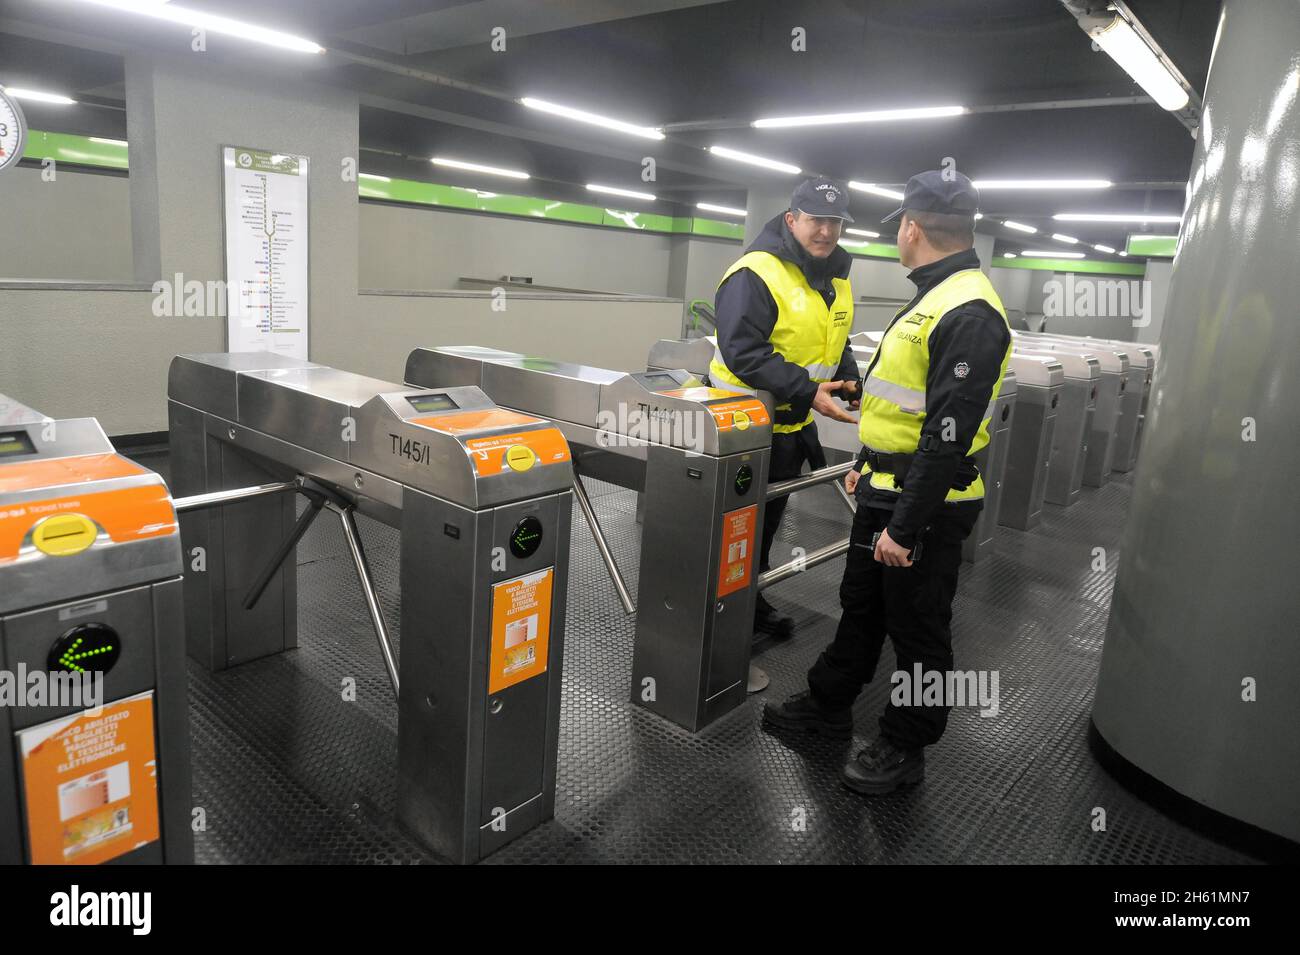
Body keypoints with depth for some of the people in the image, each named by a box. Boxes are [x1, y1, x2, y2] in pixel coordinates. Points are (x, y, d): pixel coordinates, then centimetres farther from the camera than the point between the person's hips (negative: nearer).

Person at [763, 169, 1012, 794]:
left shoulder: (969, 315, -22)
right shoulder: (933, 298, 11)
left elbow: (949, 434, -26)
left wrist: (905, 526, -24)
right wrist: (868, 465, 23)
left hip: (926, 505, -10)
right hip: (886, 488, 10)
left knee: (917, 628, 7)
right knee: (860, 606, 21)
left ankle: (905, 748, 25)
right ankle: (828, 703, 39)